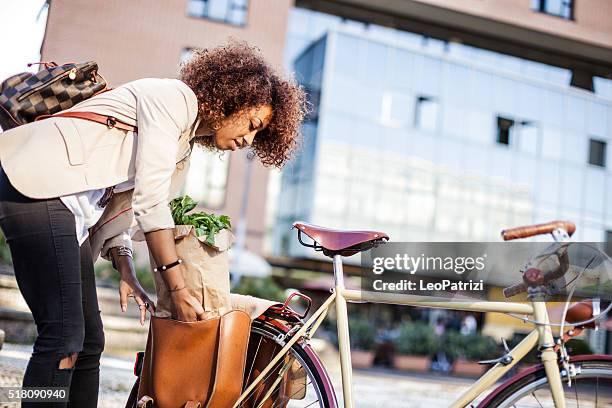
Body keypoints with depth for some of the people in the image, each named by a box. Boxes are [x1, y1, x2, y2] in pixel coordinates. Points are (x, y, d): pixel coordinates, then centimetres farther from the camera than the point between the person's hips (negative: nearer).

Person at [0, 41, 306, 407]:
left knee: (89, 342, 6)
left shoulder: (185, 143, 19)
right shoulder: (175, 97, -9)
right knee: (64, 337, -14)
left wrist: (127, 274, 4)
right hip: (38, 184, -10)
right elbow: (150, 201, -16)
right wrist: (179, 289, -14)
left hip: (69, 204, 10)